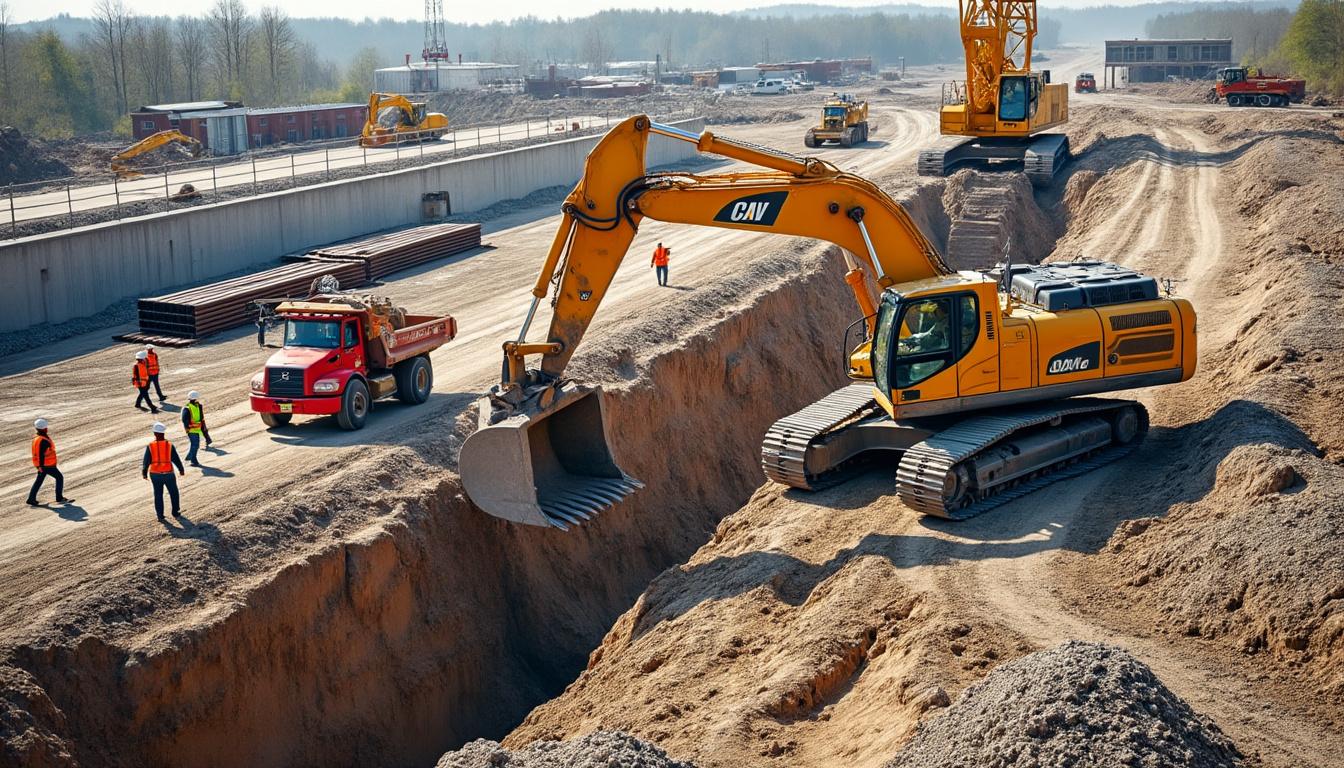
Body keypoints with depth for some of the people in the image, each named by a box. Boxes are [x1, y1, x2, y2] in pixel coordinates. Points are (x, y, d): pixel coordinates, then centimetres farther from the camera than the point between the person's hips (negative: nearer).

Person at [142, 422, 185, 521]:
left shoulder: (150, 446, -7)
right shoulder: (169, 445, -8)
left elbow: (146, 461, -3)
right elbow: (176, 459, -2)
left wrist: (144, 473, 10)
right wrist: (181, 470, 13)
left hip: (155, 474, 1)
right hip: (168, 474, -1)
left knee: (158, 494, 13)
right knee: (173, 493, 17)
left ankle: (160, 514, 15)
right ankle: (175, 512, 23)